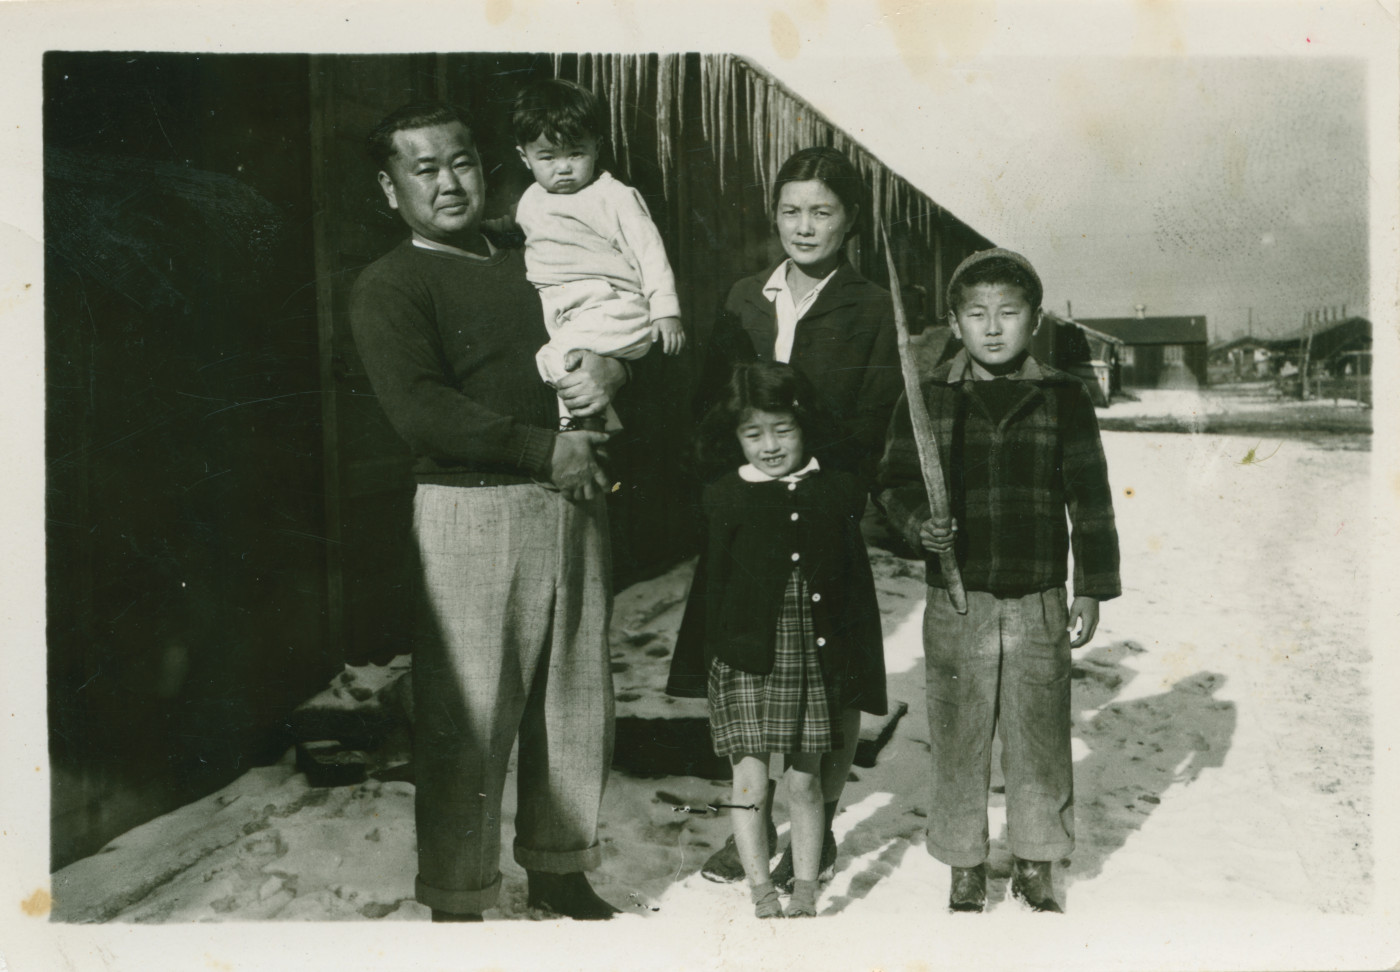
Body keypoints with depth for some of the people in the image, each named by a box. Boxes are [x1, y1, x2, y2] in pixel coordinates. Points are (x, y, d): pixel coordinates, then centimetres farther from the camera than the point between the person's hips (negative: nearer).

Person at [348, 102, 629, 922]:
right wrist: (546, 451, -17)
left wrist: (612, 369, -3)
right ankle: (458, 901, 13)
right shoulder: (390, 286, -2)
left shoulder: (533, 263, 16)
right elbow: (420, 408, -15)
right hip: (471, 512, -6)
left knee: (577, 699, 13)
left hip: (574, 502, 6)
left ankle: (559, 868, 30)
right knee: (468, 716, -2)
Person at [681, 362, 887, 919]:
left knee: (804, 783, 11)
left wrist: (859, 681, 4)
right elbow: (709, 586, 0)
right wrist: (714, 656, -6)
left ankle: (805, 890, 24)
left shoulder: (838, 494, 4)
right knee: (750, 782, 0)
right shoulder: (723, 499, -1)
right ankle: (762, 895, 13)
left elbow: (858, 590, 6)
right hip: (746, 662, -1)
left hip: (814, 663, 2)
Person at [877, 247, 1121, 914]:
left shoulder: (1063, 398, 3)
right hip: (956, 601, 0)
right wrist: (919, 523, -18)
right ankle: (965, 867, 23)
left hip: (1039, 602, 0)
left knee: (1040, 735, 8)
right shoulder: (928, 398, 1)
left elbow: (1089, 499, 5)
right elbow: (895, 482, 4)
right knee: (958, 738, 7)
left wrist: (1092, 588, 3)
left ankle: (1035, 865, 26)